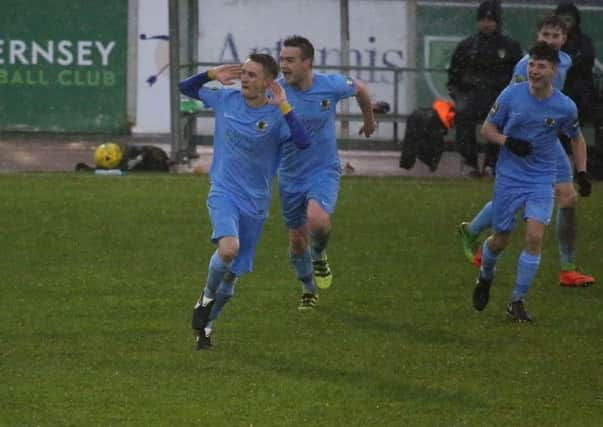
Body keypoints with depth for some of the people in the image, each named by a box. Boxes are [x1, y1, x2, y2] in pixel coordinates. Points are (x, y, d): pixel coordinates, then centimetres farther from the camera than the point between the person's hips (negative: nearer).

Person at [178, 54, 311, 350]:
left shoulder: (276, 117, -9)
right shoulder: (226, 100, -1)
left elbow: (303, 142, -27)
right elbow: (185, 89, 14)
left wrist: (283, 106, -27)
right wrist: (211, 75, -5)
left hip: (255, 204, 1)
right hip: (223, 194, -1)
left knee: (231, 276, 8)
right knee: (228, 249, -30)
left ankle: (205, 325, 30)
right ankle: (207, 297, -3)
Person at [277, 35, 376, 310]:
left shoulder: (331, 85, -13)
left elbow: (360, 89, 10)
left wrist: (369, 119, 26)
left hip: (324, 170, -2)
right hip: (290, 176, 2)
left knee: (317, 220, -30)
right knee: (297, 238, 11)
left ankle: (319, 256, 5)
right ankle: (308, 289, 38)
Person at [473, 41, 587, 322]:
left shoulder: (565, 107, -6)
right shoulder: (511, 96, -9)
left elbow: (577, 139, 13)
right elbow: (487, 128, 2)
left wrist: (582, 173, 3)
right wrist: (507, 142, -18)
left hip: (542, 181, 0)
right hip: (508, 178, 0)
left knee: (534, 236, -17)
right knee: (500, 240, 8)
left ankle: (518, 300, -5)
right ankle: (485, 278, 42)